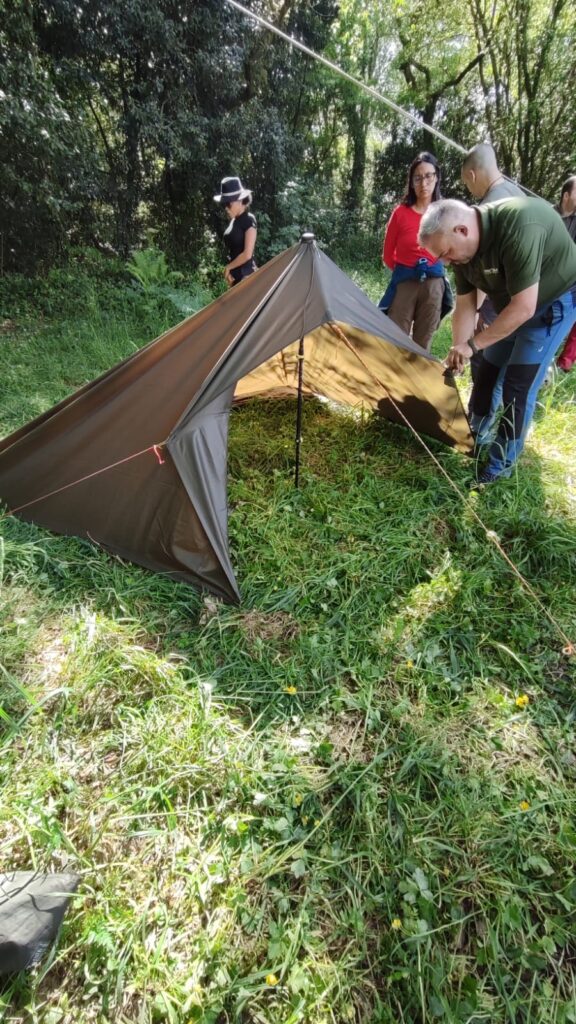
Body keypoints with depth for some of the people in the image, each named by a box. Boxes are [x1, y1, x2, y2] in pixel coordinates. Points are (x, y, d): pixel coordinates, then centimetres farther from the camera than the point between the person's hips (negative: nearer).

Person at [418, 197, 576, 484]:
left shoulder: (519, 225, -37)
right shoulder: (463, 250, -14)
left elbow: (523, 308, -35)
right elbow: (465, 306, -4)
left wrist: (473, 344, -28)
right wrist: (458, 353, -9)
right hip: (512, 304, 7)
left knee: (519, 384, -10)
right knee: (487, 372, 10)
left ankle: (502, 462, 1)